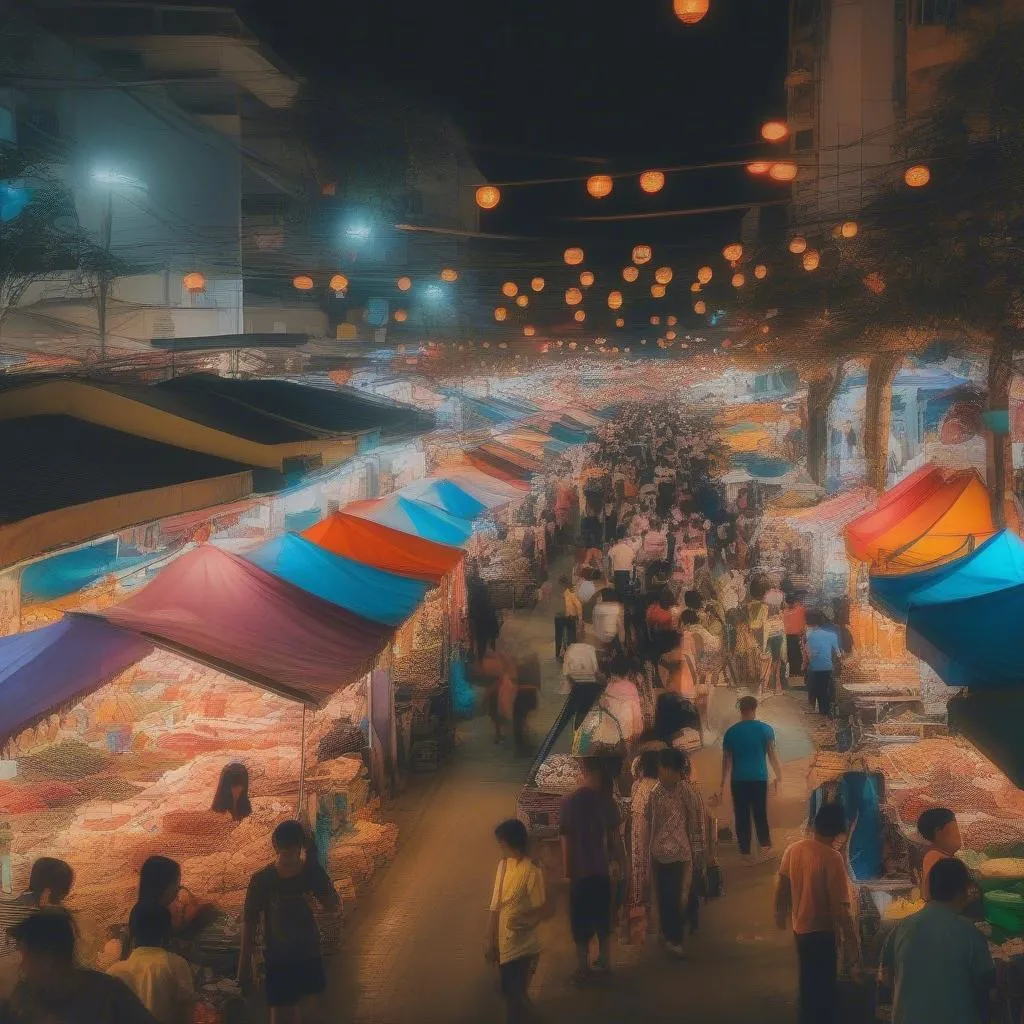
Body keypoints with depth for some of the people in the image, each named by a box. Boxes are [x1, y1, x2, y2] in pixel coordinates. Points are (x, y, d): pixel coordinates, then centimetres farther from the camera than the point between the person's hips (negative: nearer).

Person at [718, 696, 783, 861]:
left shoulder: (731, 732, -1)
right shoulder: (765, 729, -5)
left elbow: (726, 759, 3)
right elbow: (773, 755, -4)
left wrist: (723, 783, 9)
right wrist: (779, 777, 5)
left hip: (738, 780, 0)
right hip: (759, 778, 0)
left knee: (742, 814, 6)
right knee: (760, 812, 16)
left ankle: (745, 850, 8)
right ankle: (764, 843, 20)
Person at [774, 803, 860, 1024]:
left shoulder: (793, 849, -5)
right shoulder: (832, 858, -24)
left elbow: (781, 889, 8)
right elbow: (841, 907, -24)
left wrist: (780, 915, 25)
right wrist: (852, 943, -15)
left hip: (800, 927, 7)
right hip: (823, 931, -7)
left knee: (809, 982, 26)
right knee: (824, 988, 9)